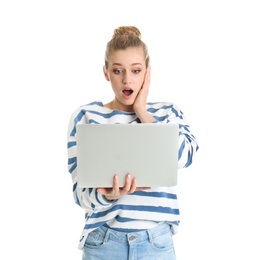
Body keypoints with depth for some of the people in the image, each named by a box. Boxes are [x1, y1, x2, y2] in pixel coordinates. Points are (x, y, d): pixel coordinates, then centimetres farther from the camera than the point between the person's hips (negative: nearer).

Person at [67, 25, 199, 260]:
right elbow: (82, 193, -6)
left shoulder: (169, 113, 6)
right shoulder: (85, 116, -1)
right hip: (104, 241, -1)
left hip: (158, 240, 1)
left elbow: (184, 157, -14)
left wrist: (142, 112, -8)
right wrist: (106, 195, -27)